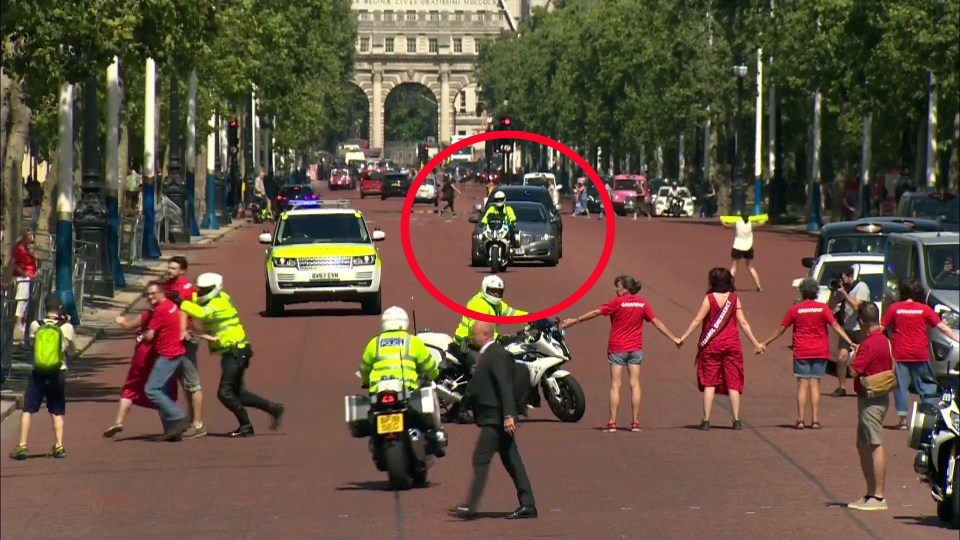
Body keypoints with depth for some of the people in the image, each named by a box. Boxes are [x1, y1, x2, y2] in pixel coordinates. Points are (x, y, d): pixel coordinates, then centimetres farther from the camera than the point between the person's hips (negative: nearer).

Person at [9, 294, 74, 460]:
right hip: (57, 373, 0)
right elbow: (70, 351, 7)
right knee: (57, 412, 12)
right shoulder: (67, 327, -6)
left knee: (28, 410, 6)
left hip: (38, 373, 0)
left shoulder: (35, 325, -4)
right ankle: (59, 446, 6)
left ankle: (22, 446, 0)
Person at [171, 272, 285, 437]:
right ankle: (273, 408, 20)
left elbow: (202, 313, -35)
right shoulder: (213, 301, 12)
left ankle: (246, 427, 0)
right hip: (231, 353, 10)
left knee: (225, 392, -8)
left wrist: (180, 302, -35)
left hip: (235, 353, -10)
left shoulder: (219, 303, -18)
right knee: (237, 393, 14)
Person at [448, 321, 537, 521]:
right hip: (497, 417, 10)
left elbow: (505, 386, -22)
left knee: (480, 459, -10)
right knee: (511, 461, 9)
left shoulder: (496, 355, -14)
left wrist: (508, 415, -27)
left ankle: (470, 507, -11)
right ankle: (527, 505, 9)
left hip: (495, 417, -10)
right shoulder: (489, 354, 17)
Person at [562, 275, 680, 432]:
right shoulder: (642, 303, 1)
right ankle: (635, 422, 2)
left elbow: (596, 312, -7)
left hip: (617, 348, -3)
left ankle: (612, 422, -4)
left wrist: (575, 320, 2)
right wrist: (673, 338, 12)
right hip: (635, 348, 3)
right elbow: (656, 322, 4)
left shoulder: (618, 302, -10)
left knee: (615, 385, 0)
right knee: (634, 384, 4)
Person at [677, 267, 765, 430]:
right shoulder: (734, 298, 1)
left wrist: (683, 337, -4)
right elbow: (743, 323, -1)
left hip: (711, 345, -2)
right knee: (733, 383, 5)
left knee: (709, 383, 3)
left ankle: (706, 420, -1)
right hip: (731, 345, 2)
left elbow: (697, 320, -9)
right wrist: (756, 343, 4)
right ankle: (736, 420, 1)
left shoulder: (709, 298, -5)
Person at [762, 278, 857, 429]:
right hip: (819, 353, 1)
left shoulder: (795, 309, -2)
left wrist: (766, 343, 13)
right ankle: (816, 420, -1)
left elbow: (781, 329, 3)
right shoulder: (823, 308, -3)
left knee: (802, 385, 1)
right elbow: (835, 326, -9)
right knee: (815, 385, 3)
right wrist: (850, 342, -9)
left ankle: (800, 420, -4)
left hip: (801, 353, 0)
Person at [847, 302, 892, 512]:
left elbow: (854, 370, -22)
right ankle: (871, 493, 20)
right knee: (863, 445, 16)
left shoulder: (869, 344, -19)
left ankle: (879, 497, -8)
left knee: (875, 447, -9)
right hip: (879, 398, 10)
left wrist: (854, 355, -6)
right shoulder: (884, 340, 12)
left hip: (870, 400, -10)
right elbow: (891, 366, 22)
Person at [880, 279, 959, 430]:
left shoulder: (894, 308, 0)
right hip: (921, 354, 0)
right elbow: (942, 327, -2)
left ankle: (903, 419, 1)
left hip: (899, 354, 0)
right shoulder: (924, 309, 0)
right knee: (926, 384, 9)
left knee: (901, 386, 4)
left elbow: (881, 328, 2)